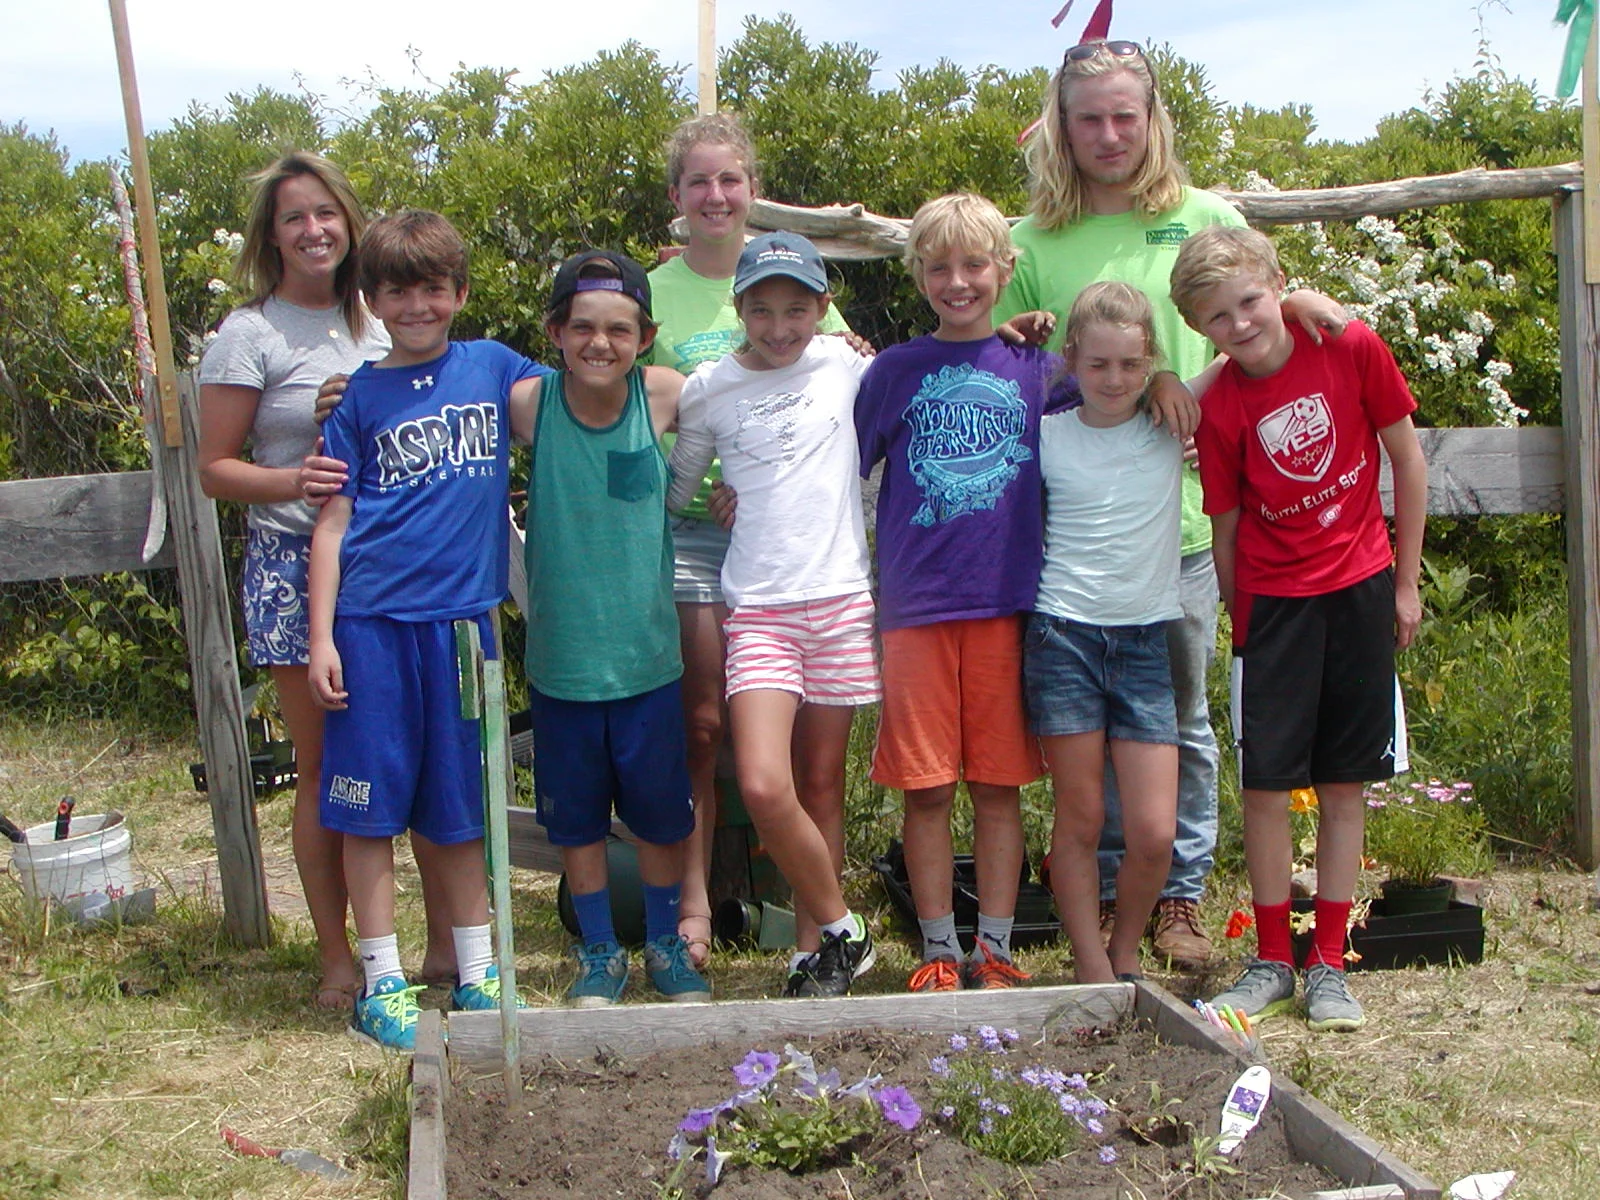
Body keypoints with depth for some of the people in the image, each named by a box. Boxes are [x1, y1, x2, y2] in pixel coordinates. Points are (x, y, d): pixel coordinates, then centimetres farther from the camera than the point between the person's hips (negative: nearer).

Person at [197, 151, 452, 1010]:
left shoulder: (376, 327, 12)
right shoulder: (249, 336, -2)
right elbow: (215, 469, -3)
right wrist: (295, 479, -20)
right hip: (295, 564, -4)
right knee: (325, 768, 1)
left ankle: (446, 940, 17)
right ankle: (337, 959, 14)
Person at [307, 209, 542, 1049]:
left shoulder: (492, 368, 10)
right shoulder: (359, 396, 5)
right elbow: (333, 521, 3)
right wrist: (321, 636, -3)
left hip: (462, 617, 1)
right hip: (373, 619, -1)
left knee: (460, 806, 11)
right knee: (370, 805, 2)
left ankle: (477, 973, 21)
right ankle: (381, 983, 13)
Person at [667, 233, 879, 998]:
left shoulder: (844, 366, 7)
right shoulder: (710, 391, 4)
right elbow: (673, 491, 16)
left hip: (841, 598, 1)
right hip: (759, 609, -1)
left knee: (821, 783, 7)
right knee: (764, 787, -17)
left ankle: (815, 949, 20)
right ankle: (842, 930, 3)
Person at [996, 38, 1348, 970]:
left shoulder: (1208, 219, 6)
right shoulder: (1034, 243, 4)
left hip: (1183, 512, 0)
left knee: (1182, 715, 9)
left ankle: (1183, 893, 22)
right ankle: (1109, 892, 21)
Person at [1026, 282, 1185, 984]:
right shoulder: (1044, 434, 1)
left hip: (1146, 640, 1)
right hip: (1062, 634, -1)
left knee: (1154, 832, -3)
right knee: (1080, 818, 3)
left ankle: (1126, 952, 22)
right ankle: (1092, 968, 18)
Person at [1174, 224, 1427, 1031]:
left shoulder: (1352, 350, -9)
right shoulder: (1220, 407, -8)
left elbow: (1408, 462, 1)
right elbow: (1227, 529, -1)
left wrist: (1405, 583, 2)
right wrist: (1240, 627, 2)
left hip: (1360, 587, 0)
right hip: (1273, 598, 0)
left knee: (1343, 782, 5)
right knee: (1265, 781, 0)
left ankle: (1329, 964, 16)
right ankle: (1271, 963, 15)